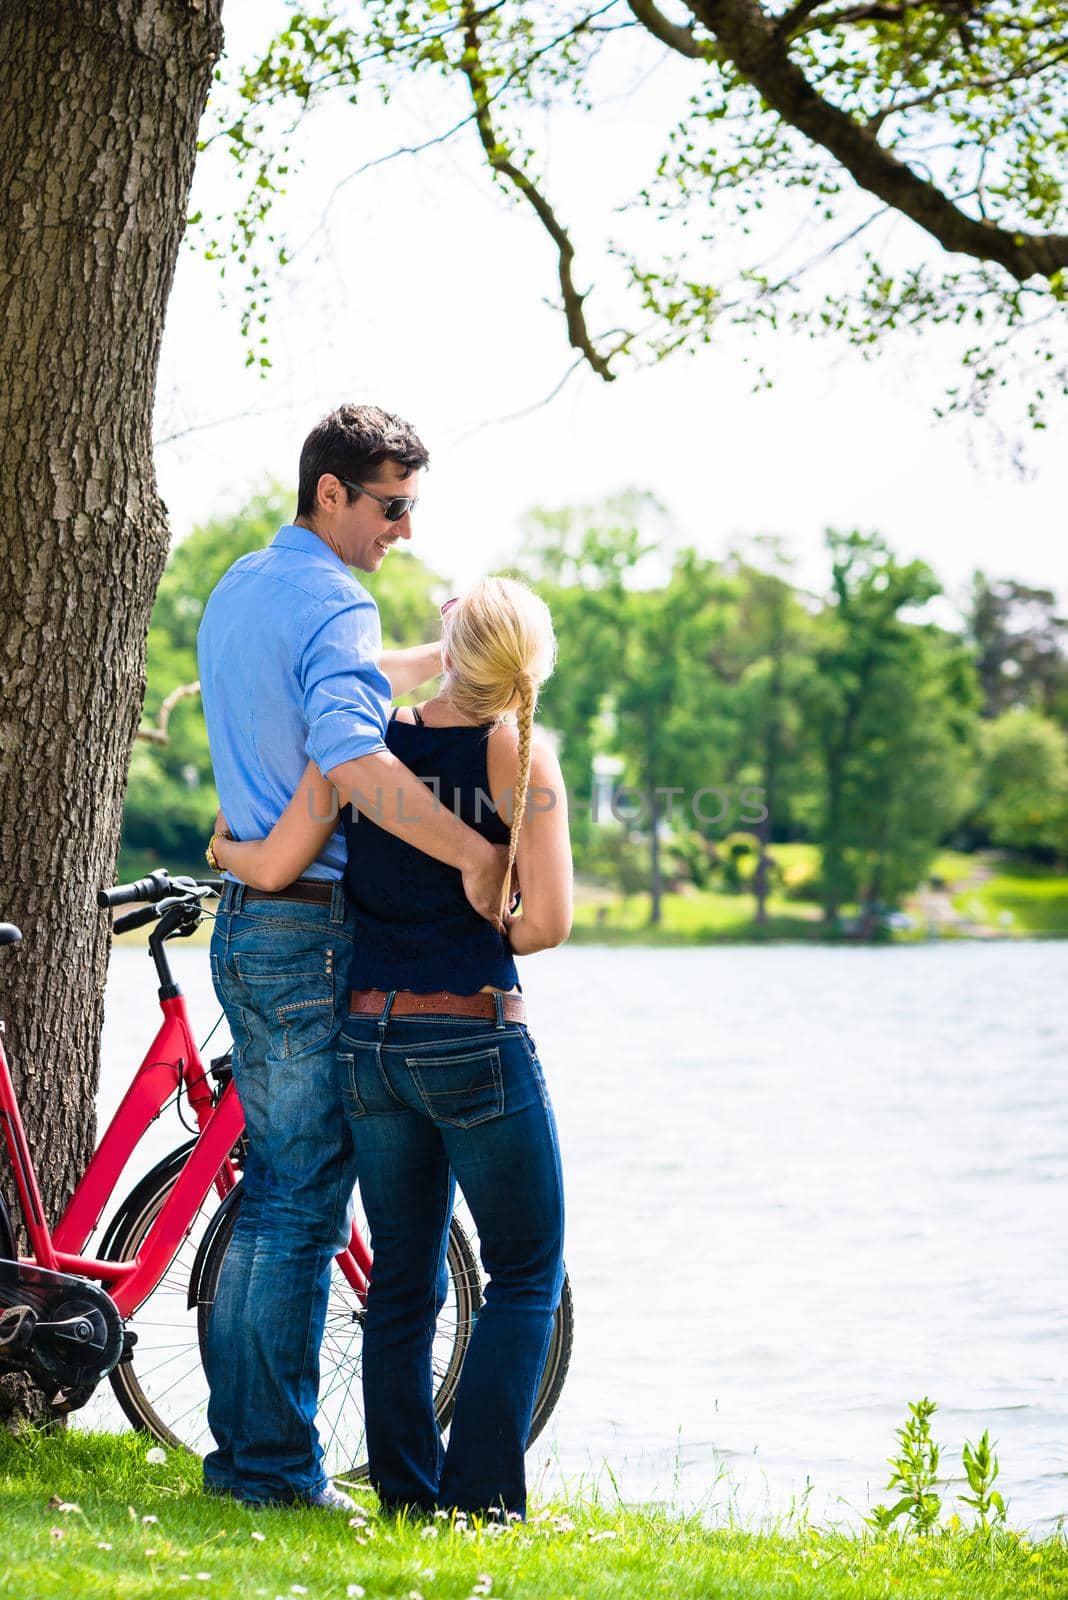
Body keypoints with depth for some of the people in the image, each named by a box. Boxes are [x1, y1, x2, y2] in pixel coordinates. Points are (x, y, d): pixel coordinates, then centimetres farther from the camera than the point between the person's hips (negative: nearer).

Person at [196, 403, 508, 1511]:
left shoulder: (239, 588, 16)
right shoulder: (331, 601, -15)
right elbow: (350, 756, -32)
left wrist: (434, 660, 23)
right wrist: (476, 852, -35)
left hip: (246, 918, 10)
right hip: (313, 930, -9)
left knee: (273, 1188, 14)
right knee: (307, 1203, -5)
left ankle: (239, 1447, 18)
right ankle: (279, 1469, -1)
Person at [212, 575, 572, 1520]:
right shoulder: (522, 756, -8)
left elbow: (274, 866, -5)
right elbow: (549, 920, -13)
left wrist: (223, 848, 17)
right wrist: (480, 943, 8)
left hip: (369, 1042, 4)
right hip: (475, 1041, -4)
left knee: (404, 1284, 15)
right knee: (529, 1273, 8)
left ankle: (406, 1491, 14)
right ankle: (482, 1493, -1)